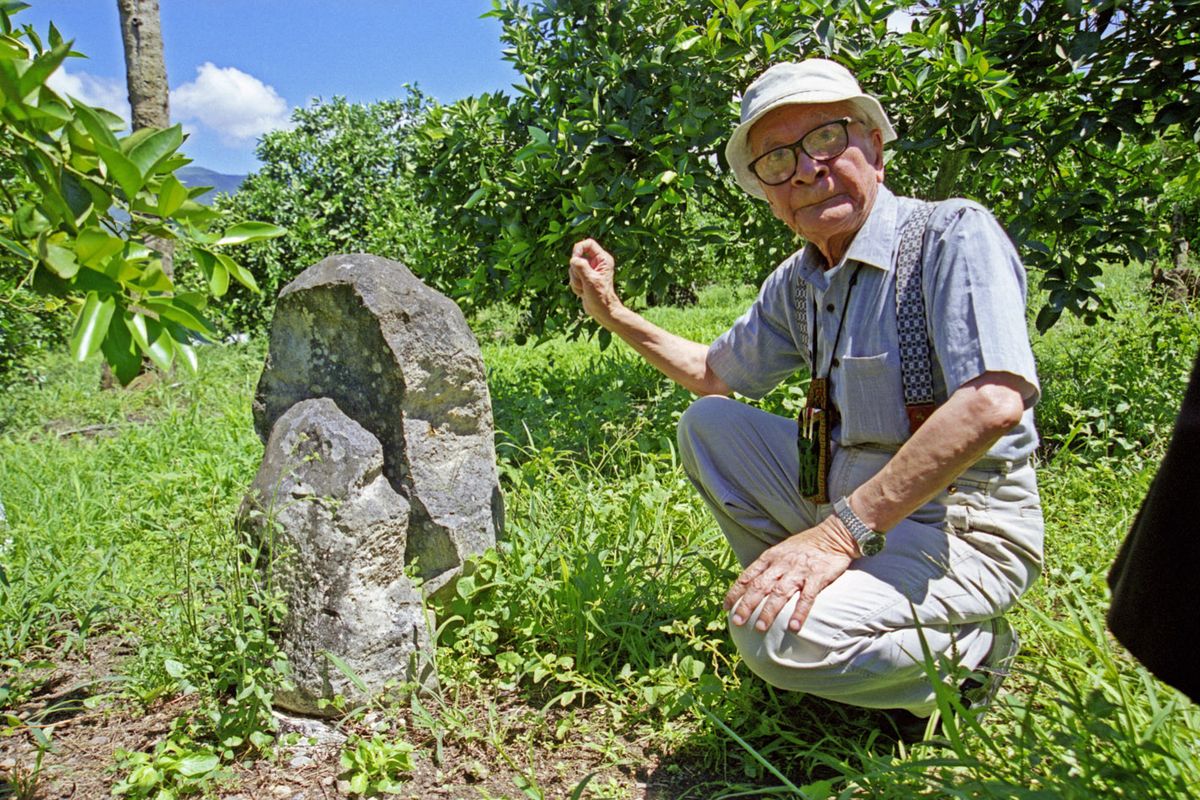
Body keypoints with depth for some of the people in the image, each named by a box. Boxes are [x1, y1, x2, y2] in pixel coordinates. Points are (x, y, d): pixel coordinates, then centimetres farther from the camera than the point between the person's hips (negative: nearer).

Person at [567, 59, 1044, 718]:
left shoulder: (954, 234, -16)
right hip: (852, 496, 7)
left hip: (965, 525, -7)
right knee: (707, 423, 2)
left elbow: (994, 404, -29)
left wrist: (840, 531, -31)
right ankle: (796, 593, 5)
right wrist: (615, 314, 9)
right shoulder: (797, 283, 6)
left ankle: (971, 653, -1)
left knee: (778, 637, -28)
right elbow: (716, 373, 20)